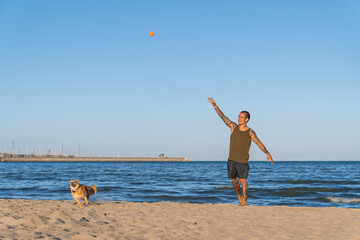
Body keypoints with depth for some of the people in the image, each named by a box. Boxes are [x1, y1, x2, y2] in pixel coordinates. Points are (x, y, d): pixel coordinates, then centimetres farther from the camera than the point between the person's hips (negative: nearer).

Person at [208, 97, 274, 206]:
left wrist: (267, 153, -16)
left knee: (243, 180, -6)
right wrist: (214, 105, -8)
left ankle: (244, 201, 2)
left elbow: (259, 143, -5)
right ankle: (239, 198, 27)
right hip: (231, 159, 4)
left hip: (242, 161, -4)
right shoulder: (233, 126, 3)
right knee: (234, 180, 9)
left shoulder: (250, 132, -4)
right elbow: (222, 116, 0)